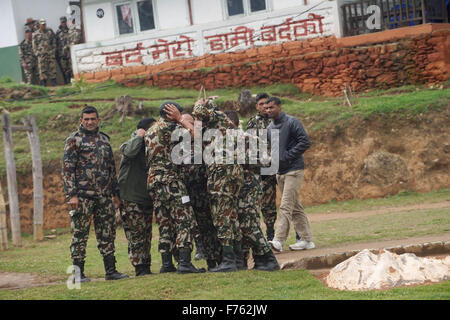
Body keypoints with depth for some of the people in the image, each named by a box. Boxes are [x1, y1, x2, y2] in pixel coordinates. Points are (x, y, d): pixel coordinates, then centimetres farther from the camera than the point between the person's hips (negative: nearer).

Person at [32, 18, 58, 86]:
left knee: (52, 68, 1)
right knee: (42, 68, -5)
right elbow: (34, 45, 4)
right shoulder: (35, 34, 3)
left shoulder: (50, 31, 9)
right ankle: (43, 83, -2)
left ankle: (53, 82, 8)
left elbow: (54, 41, 11)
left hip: (51, 53, 2)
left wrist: (53, 50, 1)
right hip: (41, 53, -2)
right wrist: (37, 53, -4)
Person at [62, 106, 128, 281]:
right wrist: (71, 194, -14)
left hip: (104, 195, 6)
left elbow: (111, 168, 23)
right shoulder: (74, 140, -2)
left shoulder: (104, 139, 17)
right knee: (80, 234, -3)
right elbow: (67, 169, -7)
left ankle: (111, 270, 12)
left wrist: (115, 193, 19)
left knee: (107, 234, 7)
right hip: (83, 195, -6)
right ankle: (78, 272, 1)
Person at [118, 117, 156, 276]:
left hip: (146, 198, 7)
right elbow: (129, 151, -30)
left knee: (146, 234, 8)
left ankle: (146, 266, 13)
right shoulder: (130, 145, -6)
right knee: (136, 234, -8)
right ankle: (140, 268, -7)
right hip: (130, 199, -7)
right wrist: (139, 136, -16)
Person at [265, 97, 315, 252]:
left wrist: (287, 157, -17)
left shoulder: (292, 122, -9)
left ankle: (278, 241, -20)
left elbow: (305, 142, -15)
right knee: (295, 207, 10)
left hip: (293, 170, -8)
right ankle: (307, 239, 15)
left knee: (286, 207, -14)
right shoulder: (270, 128, 14)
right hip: (280, 172, 8)